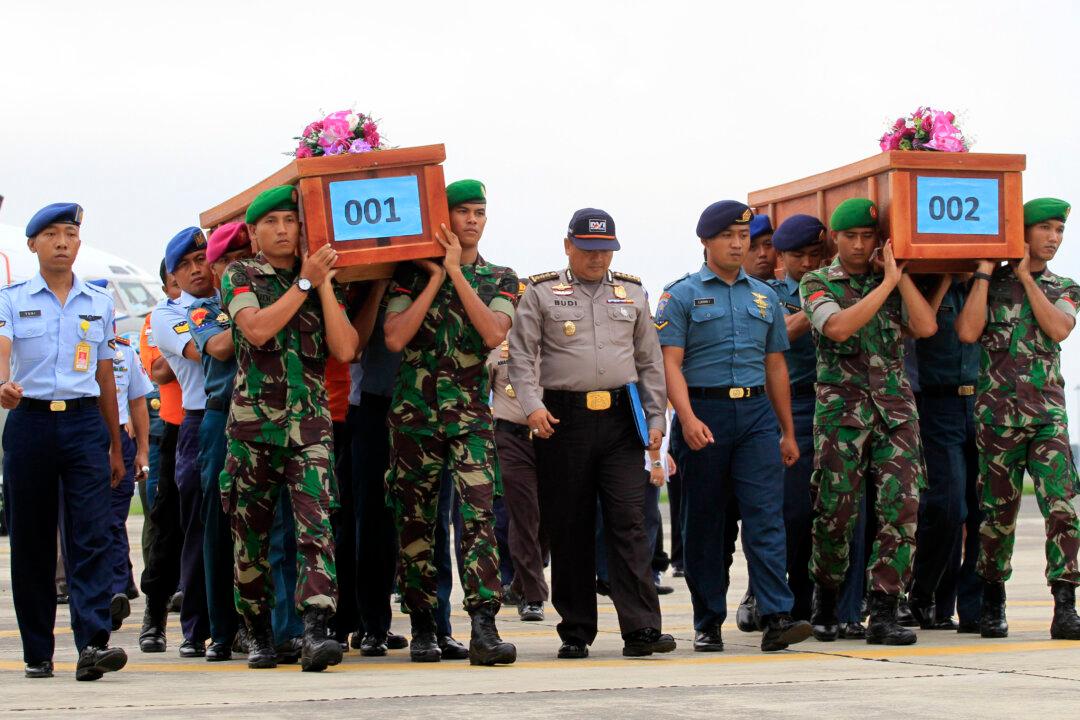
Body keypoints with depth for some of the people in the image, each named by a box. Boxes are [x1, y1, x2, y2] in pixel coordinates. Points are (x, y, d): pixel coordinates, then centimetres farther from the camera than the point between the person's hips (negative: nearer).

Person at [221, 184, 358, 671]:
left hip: (310, 423, 1)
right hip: (253, 420, -1)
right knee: (251, 534, 5)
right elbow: (257, 329, -14)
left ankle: (315, 633, -25)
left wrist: (325, 285, -3)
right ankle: (259, 635, 19)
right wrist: (305, 282, -11)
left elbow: (344, 349, 0)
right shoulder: (239, 276, 6)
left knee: (315, 524, -15)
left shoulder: (323, 285, 13)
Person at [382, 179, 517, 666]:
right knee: (415, 521, 4)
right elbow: (395, 338, -8)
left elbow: (493, 334, -9)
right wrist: (436, 276, -8)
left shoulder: (500, 279, 10)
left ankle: (484, 629, -21)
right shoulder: (411, 274, 6)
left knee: (478, 515, -14)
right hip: (415, 411, 0)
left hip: (471, 414, 0)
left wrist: (456, 273, -11)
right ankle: (422, 627, 14)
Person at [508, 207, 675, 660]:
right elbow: (521, 355, 1)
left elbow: (650, 362, 17)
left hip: (621, 418, 1)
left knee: (628, 521, -8)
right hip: (564, 419, -1)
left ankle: (641, 628, -12)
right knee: (568, 529, 2)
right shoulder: (541, 293, 7)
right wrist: (532, 405, -14)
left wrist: (655, 419, 10)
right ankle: (576, 631, 11)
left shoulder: (632, 293, 15)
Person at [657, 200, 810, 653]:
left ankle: (776, 617, -14)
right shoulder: (681, 295, 2)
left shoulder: (765, 297, 16)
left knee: (766, 515, -9)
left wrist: (788, 432, 16)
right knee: (703, 523, 4)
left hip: (756, 412, 3)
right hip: (703, 414, -3)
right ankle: (708, 623, 11)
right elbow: (670, 363, -7)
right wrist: (688, 419, -21)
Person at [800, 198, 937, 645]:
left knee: (901, 507, -9)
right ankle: (825, 598, 23)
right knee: (836, 510, 0)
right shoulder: (817, 283, 6)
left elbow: (926, 327, -2)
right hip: (841, 408, -2)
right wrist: (886, 283, -11)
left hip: (896, 407, 3)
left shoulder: (896, 283, 14)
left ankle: (883, 613, -9)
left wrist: (900, 273, -1)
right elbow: (838, 327, -14)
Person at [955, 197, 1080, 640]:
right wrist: (985, 271, -4)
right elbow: (967, 332, -9)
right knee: (998, 509, 3)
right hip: (997, 411, -1)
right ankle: (993, 603, 19)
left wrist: (1026, 276, -3)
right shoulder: (989, 285, 7)